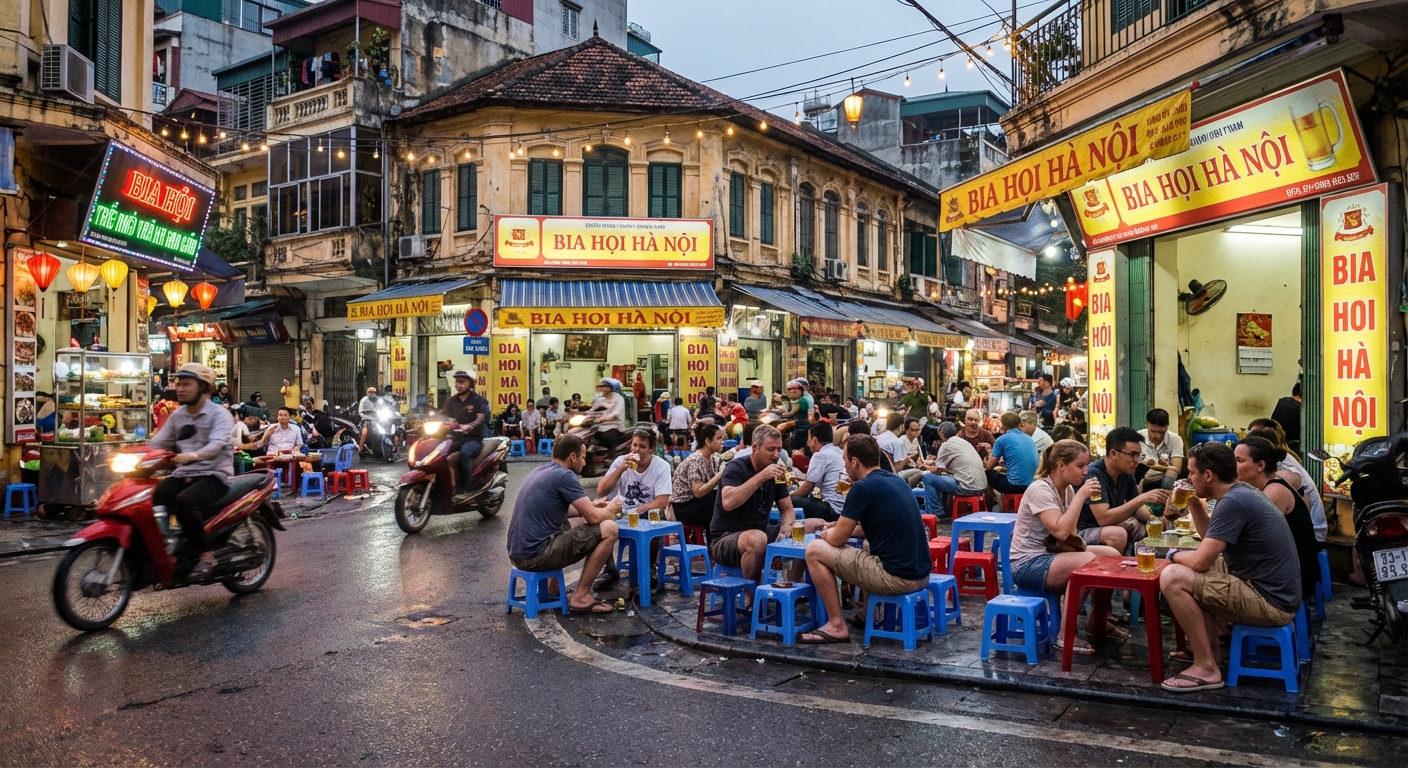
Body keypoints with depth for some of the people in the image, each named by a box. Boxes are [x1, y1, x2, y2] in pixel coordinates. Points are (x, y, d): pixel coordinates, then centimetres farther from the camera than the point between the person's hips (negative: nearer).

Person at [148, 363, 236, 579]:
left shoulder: (220, 414, -6)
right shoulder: (177, 415, 16)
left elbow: (216, 445, -24)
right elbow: (157, 443, 9)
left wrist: (192, 456, -42)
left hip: (213, 475, -6)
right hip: (183, 475, 6)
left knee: (184, 500, -34)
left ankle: (206, 556, -25)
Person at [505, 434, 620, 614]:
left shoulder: (539, 472, 16)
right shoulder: (565, 476, -11)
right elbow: (594, 518, -10)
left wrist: (589, 506, 29)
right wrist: (611, 508, 11)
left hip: (517, 554, 10)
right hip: (537, 555, -10)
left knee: (566, 526, 36)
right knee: (609, 529, -6)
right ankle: (580, 597, 0)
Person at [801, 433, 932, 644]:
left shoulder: (863, 487, -12)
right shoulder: (896, 481, 12)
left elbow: (836, 540, -6)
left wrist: (827, 533, 16)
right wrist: (843, 527, 27)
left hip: (897, 578, -9)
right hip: (921, 574, 9)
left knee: (815, 550, 0)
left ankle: (836, 626, 5)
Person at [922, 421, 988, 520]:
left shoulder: (946, 445, -4)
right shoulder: (964, 442, 19)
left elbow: (936, 470, 1)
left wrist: (926, 466, 21)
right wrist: (935, 463, 32)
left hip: (968, 488, -8)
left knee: (928, 477, 2)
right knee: (942, 478, 27)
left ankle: (936, 514, 8)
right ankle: (943, 512, 30)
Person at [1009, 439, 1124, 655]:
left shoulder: (1068, 489, 6)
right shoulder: (1040, 490, -20)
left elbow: (1067, 535, 12)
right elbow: (1060, 531, -31)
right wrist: (1080, 496, -25)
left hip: (1052, 554, 9)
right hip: (1028, 564, -9)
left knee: (1112, 556, 0)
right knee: (1088, 562, -28)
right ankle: (1065, 636, -21)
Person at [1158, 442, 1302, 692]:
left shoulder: (1233, 502, -21)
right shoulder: (1241, 492, 9)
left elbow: (1201, 561, -23)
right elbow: (1209, 536, 24)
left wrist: (1174, 555, -2)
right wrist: (1194, 503, 10)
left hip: (1271, 602, -10)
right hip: (1273, 589, 10)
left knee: (1172, 577, -20)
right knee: (1186, 567, 20)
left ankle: (1206, 668, -11)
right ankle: (1210, 647, 19)